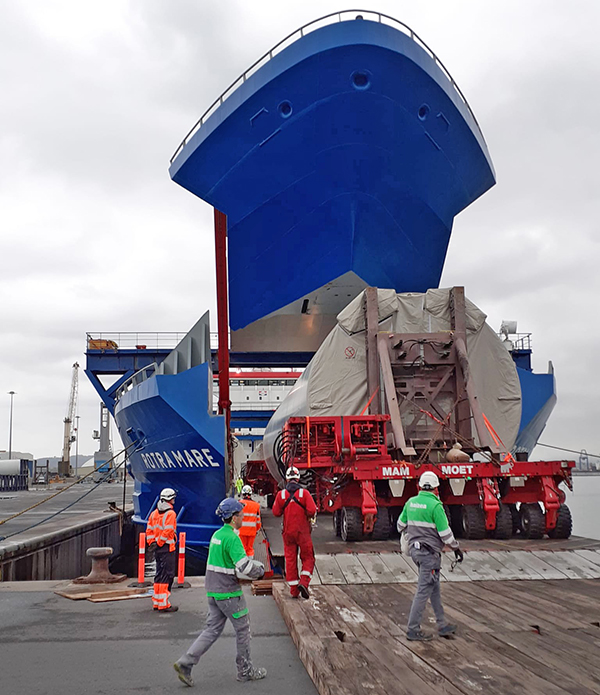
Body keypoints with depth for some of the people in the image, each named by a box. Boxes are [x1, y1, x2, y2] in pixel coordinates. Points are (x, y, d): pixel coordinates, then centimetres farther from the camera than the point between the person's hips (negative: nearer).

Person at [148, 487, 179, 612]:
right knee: (167, 575, -4)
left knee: (159, 575, 17)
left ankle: (156, 602, 23)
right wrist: (159, 543, -11)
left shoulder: (154, 513, 12)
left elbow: (149, 530, 11)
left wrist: (152, 543, 7)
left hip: (158, 549, 8)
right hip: (167, 548, -8)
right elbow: (167, 532, -20)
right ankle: (164, 605, -4)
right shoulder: (170, 514, -13)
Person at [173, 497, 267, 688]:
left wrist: (254, 565, 15)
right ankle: (245, 670, 19)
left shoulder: (217, 534, 10)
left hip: (213, 590, 8)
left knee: (212, 629, 12)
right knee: (242, 629, 7)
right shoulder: (232, 538, -19)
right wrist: (259, 571, -6)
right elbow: (244, 566, -26)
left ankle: (185, 663, 3)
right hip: (229, 592, -8)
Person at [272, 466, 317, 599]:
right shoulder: (304, 493, -10)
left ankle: (294, 590, 11)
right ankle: (303, 582, -10)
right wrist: (309, 515, 6)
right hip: (303, 532, -2)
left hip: (288, 532, 2)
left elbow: (276, 512, -1)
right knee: (308, 558, 10)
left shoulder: (281, 494, -5)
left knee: (290, 560, 9)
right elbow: (312, 511, -16)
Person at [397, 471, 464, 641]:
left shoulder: (411, 502, 5)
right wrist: (456, 548, 1)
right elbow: (445, 533, -13)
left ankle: (442, 625, 23)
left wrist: (405, 534, 39)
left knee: (434, 588, 17)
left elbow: (401, 525, 18)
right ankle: (413, 630, 1)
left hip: (415, 549, 8)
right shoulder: (435, 505, -17)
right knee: (424, 590, -2)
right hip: (429, 552, -8)